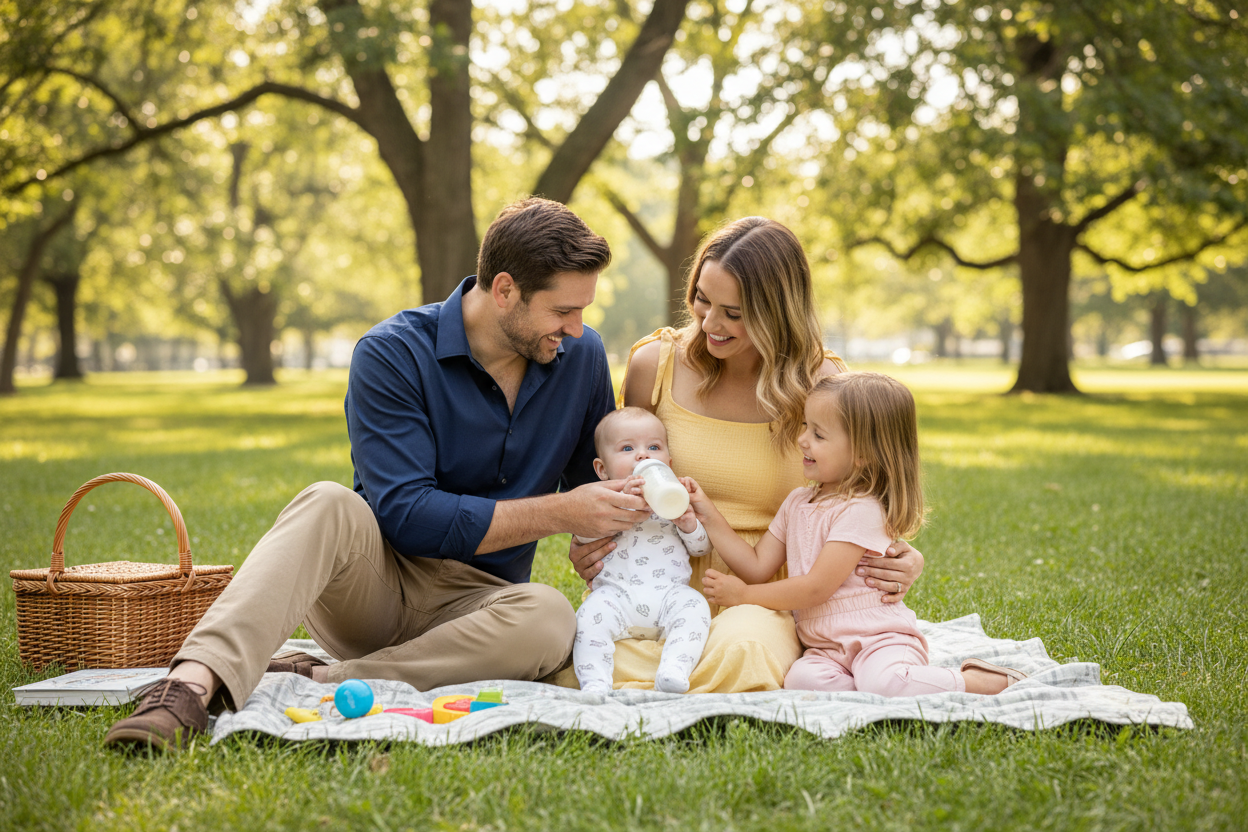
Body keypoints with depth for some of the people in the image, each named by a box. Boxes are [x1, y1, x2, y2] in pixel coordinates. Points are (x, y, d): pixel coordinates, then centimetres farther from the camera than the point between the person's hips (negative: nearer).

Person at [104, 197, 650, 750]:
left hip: (469, 601, 3)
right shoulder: (393, 353, -13)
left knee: (550, 617, -33)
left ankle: (316, 682, -33)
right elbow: (405, 516, -21)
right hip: (373, 586, -2)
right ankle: (196, 682, -52)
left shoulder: (581, 356, 1)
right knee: (331, 506, -35)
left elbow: (599, 485, 17)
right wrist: (558, 513, -21)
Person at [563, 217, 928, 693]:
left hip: (767, 599, -1)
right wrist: (587, 545, -4)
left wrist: (903, 561, -15)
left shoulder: (819, 385, -3)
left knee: (742, 651, -38)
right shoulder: (655, 364, 1)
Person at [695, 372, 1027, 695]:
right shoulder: (797, 502, 13)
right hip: (826, 649, 6)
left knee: (884, 683, -36)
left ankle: (979, 681, -13)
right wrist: (710, 515, 6)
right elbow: (758, 566, 12)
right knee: (800, 679, -28)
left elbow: (816, 588, -17)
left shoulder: (861, 511, -13)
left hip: (880, 638, -6)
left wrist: (743, 595, -9)